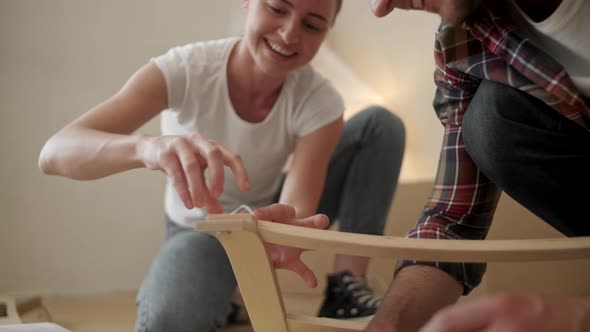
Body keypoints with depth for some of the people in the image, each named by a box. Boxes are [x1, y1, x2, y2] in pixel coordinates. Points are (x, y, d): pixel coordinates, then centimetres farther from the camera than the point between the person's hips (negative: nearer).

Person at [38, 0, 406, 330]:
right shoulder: (185, 69, -29)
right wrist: (147, 146, -63)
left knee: (381, 124, -16)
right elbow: (54, 152, -40)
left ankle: (347, 285, -10)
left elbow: (297, 209, -34)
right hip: (202, 230, -2)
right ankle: (215, 302, -1)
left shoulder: (319, 100, -23)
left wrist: (287, 230, -60)